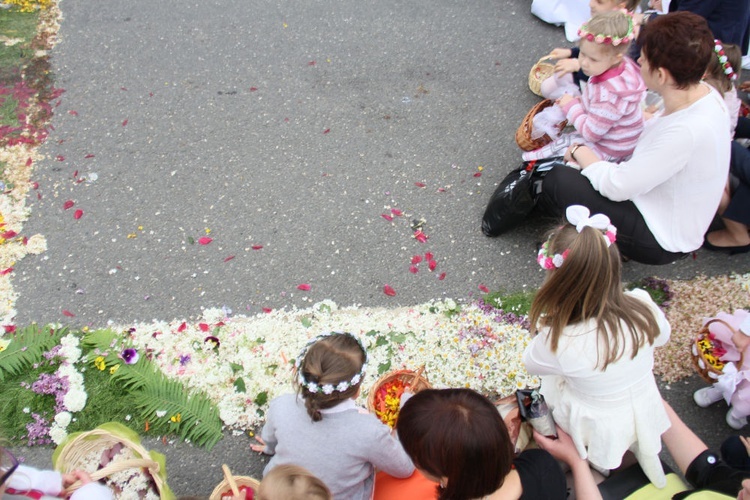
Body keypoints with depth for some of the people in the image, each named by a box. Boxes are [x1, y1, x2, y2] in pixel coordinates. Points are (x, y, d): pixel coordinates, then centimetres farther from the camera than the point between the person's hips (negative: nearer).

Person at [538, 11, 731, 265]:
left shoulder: (688, 132, -35)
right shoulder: (703, 93, -7)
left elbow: (617, 186, -28)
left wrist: (579, 151, -11)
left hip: (660, 241, -9)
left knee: (558, 180, -13)